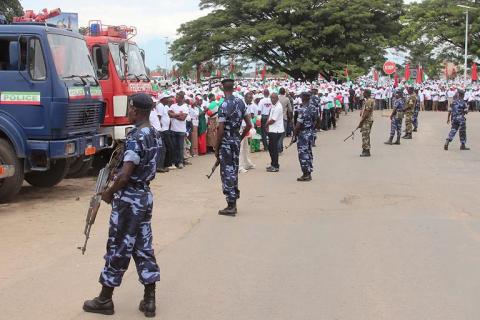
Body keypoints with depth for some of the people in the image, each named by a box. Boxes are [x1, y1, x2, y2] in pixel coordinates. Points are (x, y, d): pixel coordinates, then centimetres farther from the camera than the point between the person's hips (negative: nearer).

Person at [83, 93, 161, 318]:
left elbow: (125, 175, -22)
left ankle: (105, 300, 15)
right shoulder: (152, 134, 7)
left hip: (129, 198, -9)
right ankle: (149, 300, 14)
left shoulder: (135, 137, -20)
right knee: (143, 247, 11)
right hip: (145, 195, 9)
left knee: (118, 248, 3)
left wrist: (109, 193, -9)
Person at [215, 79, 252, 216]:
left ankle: (231, 206, 3)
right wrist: (240, 138, 17)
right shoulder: (241, 102, 4)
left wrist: (216, 148, -8)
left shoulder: (224, 106, -17)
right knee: (234, 171, 15)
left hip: (226, 142, -7)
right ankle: (233, 203, 23)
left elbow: (221, 130, -17)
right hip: (236, 141, 7)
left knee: (227, 172, 0)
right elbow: (249, 124, 7)